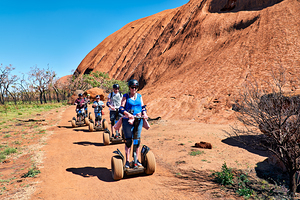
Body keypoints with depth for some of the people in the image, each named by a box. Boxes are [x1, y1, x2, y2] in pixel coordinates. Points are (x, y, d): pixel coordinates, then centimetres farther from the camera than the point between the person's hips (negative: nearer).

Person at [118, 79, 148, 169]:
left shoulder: (139, 96, 13)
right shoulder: (125, 96, 2)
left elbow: (143, 106, 12)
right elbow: (121, 108, -6)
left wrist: (144, 113, -8)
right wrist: (128, 114, -23)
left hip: (138, 120, 3)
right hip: (128, 120, -3)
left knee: (137, 140, 6)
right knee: (128, 140, 0)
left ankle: (136, 160, 18)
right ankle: (127, 161, 10)